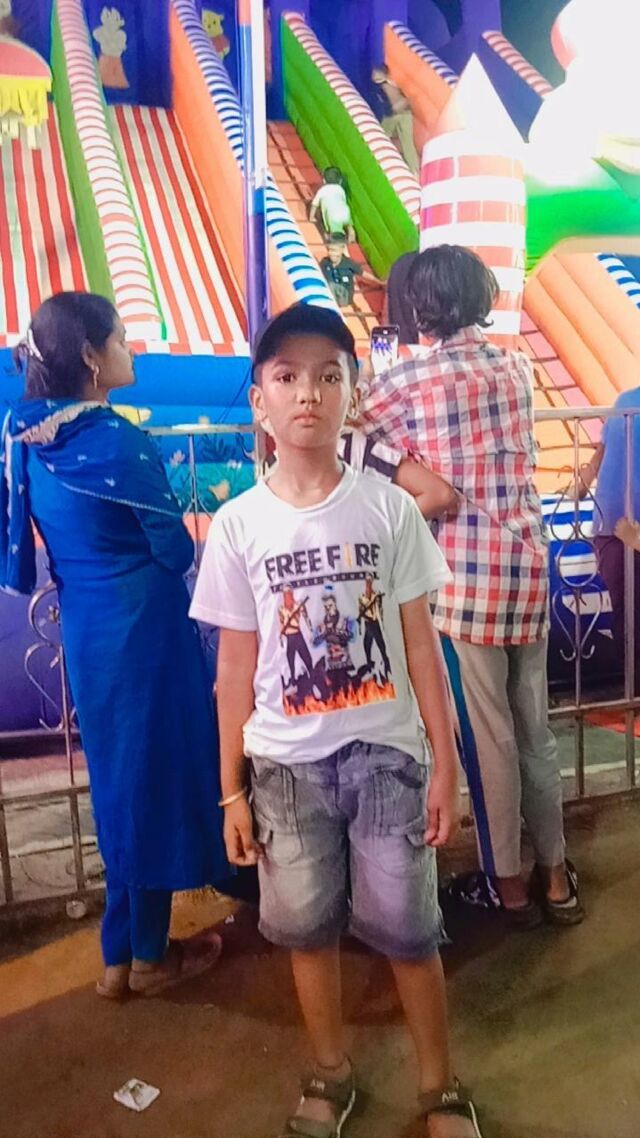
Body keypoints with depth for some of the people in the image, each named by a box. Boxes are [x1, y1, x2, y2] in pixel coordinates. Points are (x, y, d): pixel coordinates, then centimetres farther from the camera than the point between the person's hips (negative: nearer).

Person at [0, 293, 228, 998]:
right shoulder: (119, 442, -19)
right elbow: (177, 551, -13)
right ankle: (150, 957, 25)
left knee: (118, 780, 18)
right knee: (155, 776, 8)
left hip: (83, 629, 8)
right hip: (142, 628, -7)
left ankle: (118, 954, 32)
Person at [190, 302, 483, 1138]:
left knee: (407, 927, 8)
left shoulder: (388, 508, -6)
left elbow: (419, 643, -2)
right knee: (308, 926, 13)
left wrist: (445, 761, -2)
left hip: (386, 751, -1)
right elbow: (236, 666, 0)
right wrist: (232, 789, 2)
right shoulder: (237, 525, -5)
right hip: (286, 762, 1)